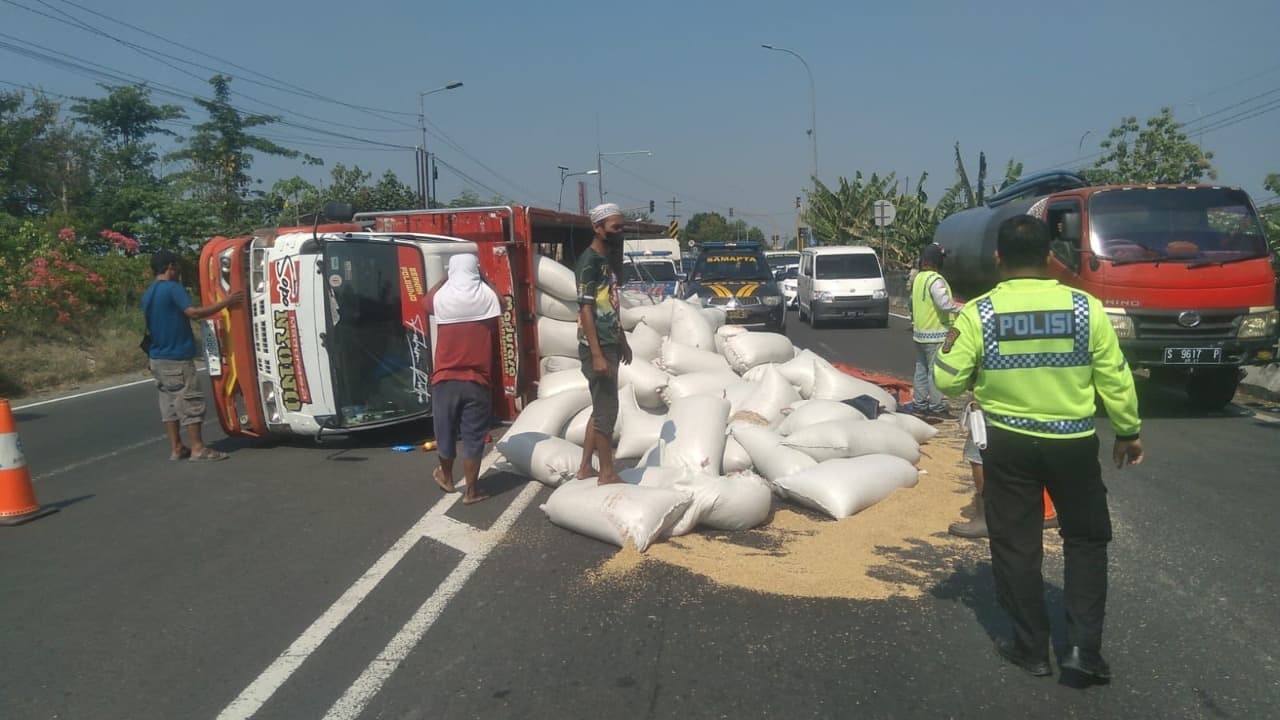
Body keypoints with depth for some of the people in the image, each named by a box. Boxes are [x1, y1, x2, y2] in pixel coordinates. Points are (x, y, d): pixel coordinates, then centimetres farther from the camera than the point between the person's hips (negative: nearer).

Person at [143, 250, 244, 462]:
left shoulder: (148, 294, 15)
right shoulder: (173, 288, -13)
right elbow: (194, 312, -24)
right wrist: (226, 302, -22)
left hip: (157, 357, 9)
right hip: (177, 358, -9)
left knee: (169, 402, 10)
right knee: (190, 401, -6)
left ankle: (176, 448, 12)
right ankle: (198, 449, -6)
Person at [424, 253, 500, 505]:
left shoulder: (442, 297, -5)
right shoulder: (487, 295, -6)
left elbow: (425, 302, 20)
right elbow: (496, 317, 19)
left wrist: (444, 278, 26)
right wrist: (481, 278, 26)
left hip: (445, 378, 1)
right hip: (477, 380, -1)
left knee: (446, 431, 17)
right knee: (473, 436, 4)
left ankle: (446, 477, 37)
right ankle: (472, 491, 10)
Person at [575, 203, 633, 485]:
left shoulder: (608, 260, 14)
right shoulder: (589, 262, -14)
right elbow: (586, 310, -19)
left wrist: (622, 341, 23)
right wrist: (597, 355, -22)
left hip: (610, 345, 9)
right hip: (597, 347, -9)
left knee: (601, 409, 14)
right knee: (607, 410, -4)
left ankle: (585, 467, 22)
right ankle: (607, 473, 6)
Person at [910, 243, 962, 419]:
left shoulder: (918, 278, 12)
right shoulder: (935, 280, -16)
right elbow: (945, 303, -26)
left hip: (919, 332, 9)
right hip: (935, 333, -9)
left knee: (921, 369, 14)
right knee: (936, 371, -5)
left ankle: (918, 404, 19)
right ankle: (936, 407, -3)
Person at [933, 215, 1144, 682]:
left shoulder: (978, 313, -11)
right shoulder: (1086, 308, -9)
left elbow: (948, 381, -8)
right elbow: (1115, 380, -2)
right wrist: (1128, 432, 12)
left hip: (1008, 445, 0)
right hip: (1073, 444, 1)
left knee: (1015, 547, 12)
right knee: (1086, 539, 19)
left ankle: (1030, 648, 22)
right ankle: (1083, 645, 14)